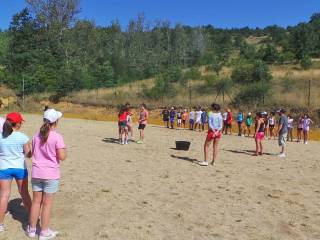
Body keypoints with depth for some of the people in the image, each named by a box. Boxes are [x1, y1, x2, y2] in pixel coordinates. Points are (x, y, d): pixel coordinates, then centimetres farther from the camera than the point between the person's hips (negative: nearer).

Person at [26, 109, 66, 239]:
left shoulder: (36, 136, 3)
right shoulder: (57, 137, -15)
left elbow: (33, 153, 12)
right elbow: (62, 157, -17)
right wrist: (63, 150, 3)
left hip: (36, 173, 5)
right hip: (51, 174, -5)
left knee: (36, 201, 16)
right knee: (47, 203, 6)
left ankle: (32, 229, 29)